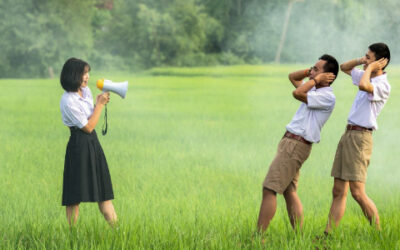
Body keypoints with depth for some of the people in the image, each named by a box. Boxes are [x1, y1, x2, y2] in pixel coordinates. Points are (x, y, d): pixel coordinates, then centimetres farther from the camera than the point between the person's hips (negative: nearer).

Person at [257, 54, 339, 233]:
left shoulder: (327, 96, -13)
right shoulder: (315, 90, 17)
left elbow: (297, 93, -24)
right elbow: (292, 77, 30)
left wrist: (317, 78, -11)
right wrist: (310, 72, 13)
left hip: (296, 145, -10)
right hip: (290, 142, 10)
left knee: (269, 190, -12)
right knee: (289, 193, 9)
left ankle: (259, 236, -14)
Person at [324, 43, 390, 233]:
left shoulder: (382, 85, -13)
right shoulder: (368, 77, 16)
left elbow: (363, 85, -34)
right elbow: (344, 67, 31)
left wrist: (369, 68, -15)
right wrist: (361, 61, 11)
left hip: (360, 137, -9)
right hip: (348, 134, 9)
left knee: (357, 193, -12)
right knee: (338, 192, 6)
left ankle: (378, 233, -3)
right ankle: (328, 234, 6)